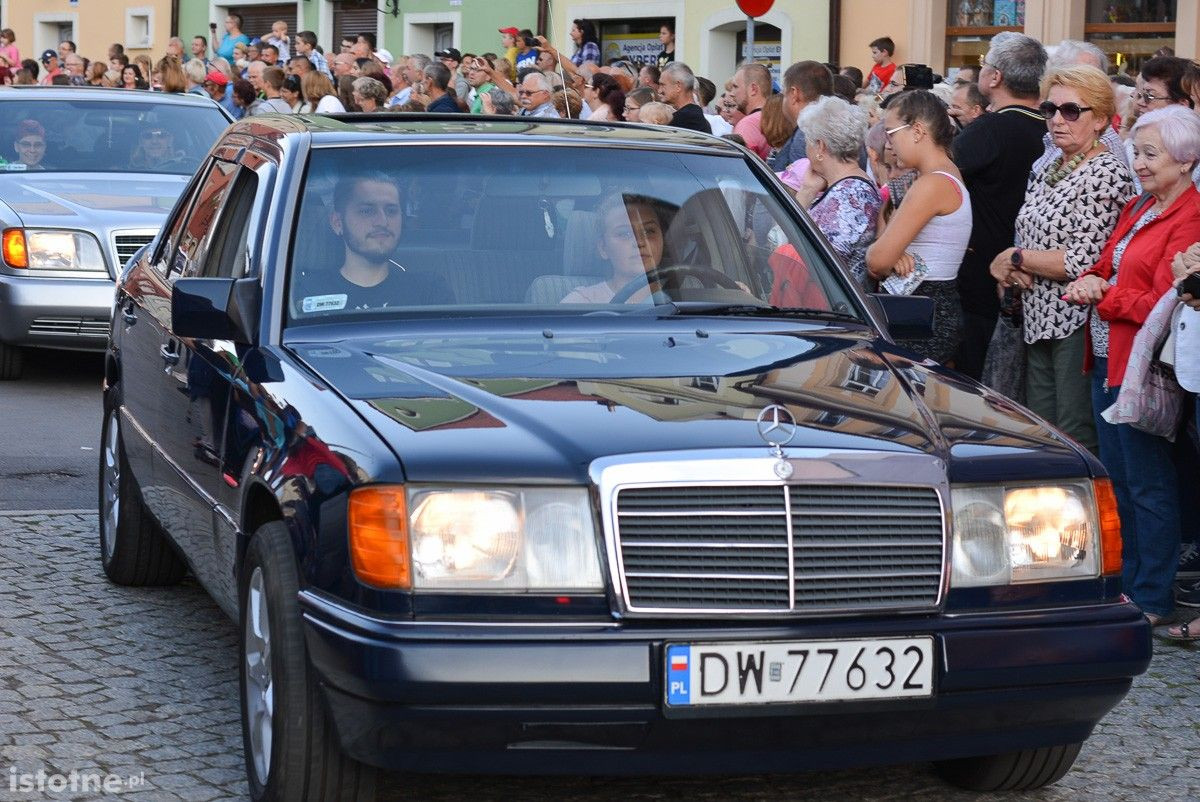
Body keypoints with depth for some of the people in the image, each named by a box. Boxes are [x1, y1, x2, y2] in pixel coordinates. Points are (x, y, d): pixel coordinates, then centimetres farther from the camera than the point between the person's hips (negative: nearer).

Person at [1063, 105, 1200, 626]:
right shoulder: (1137, 209, 15)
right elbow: (1107, 268, 19)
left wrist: (1103, 296, -10)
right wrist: (1091, 282, -3)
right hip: (1109, 362, 9)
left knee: (1148, 485, -1)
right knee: (1117, 480, 15)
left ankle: (1152, 600, 7)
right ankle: (1128, 583, 26)